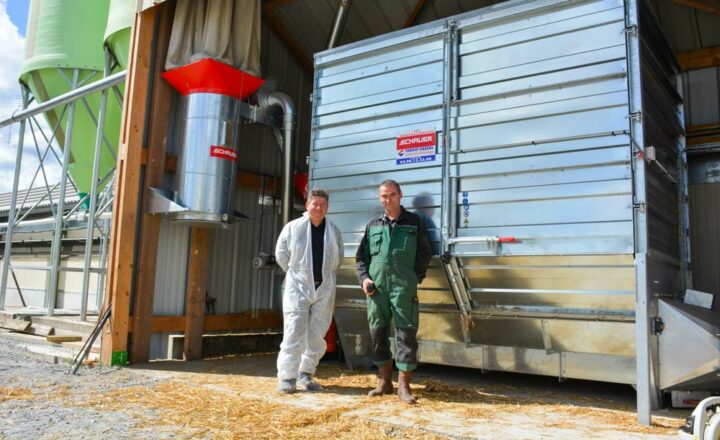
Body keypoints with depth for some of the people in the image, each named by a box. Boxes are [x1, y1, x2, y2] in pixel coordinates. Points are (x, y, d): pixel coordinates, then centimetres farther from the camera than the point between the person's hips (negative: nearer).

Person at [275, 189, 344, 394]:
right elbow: (281, 255, 5)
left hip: (324, 289, 3)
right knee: (293, 333, -7)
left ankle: (306, 375, 21)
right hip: (298, 287, -3)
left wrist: (325, 275, 12)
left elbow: (338, 259, 17)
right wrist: (296, 273, 8)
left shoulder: (334, 231, 6)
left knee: (317, 336, 8)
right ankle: (287, 377, 0)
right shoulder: (293, 227, -2)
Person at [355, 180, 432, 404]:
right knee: (377, 334, 9)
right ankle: (385, 382, 24)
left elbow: (425, 254, 8)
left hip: (404, 289, -3)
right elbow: (361, 256, 18)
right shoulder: (373, 225, 15)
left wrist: (415, 278, -3)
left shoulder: (414, 222, 7)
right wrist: (364, 278, 3)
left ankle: (404, 386, 5)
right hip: (376, 289, 4)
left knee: (406, 333, -4)